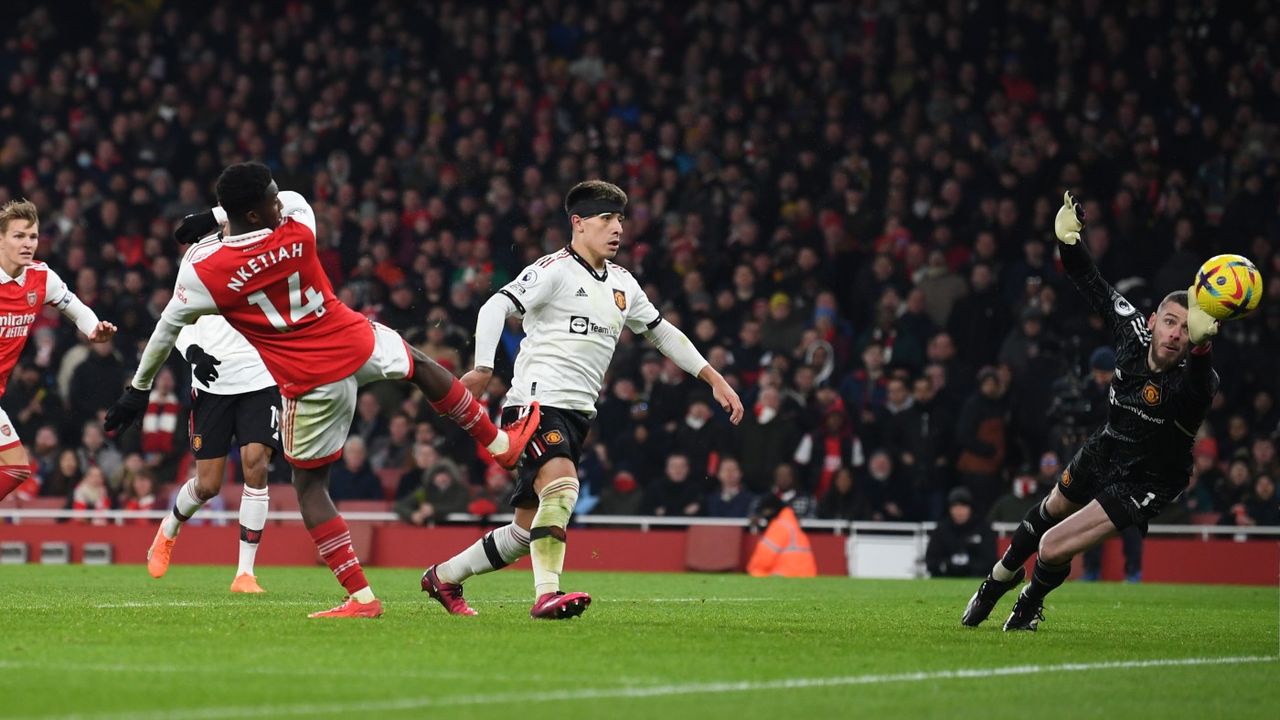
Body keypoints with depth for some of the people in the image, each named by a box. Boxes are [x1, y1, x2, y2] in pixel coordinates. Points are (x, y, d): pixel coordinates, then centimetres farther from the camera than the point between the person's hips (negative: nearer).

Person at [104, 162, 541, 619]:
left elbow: (167, 330, -1)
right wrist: (216, 217, 13)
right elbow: (297, 201, 16)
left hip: (311, 384, -3)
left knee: (309, 485, 13)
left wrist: (138, 389, 13)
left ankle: (360, 596, 8)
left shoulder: (202, 273, -16)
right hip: (358, 343, 3)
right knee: (421, 366, 34)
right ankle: (500, 443, 52)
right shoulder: (298, 236, -9)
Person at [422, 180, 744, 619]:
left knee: (528, 531, 7)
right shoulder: (555, 270, -5)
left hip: (577, 415, 8)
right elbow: (497, 306, -15)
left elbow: (662, 332, 29)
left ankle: (444, 577, 23)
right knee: (562, 485, -31)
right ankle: (547, 594, -36)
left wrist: (714, 379, 25)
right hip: (538, 401, -8)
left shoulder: (622, 284, 18)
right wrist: (483, 368, -29)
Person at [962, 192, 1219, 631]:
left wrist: (1200, 347, -82)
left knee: (1053, 549, -11)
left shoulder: (1191, 382, -36)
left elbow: (1197, 387, -62)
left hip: (1142, 485, -6)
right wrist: (1069, 240, -19)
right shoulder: (1132, 331, -20)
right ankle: (1000, 579, 62)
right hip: (1105, 451, 6)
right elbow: (1094, 287, -6)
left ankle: (1030, 604, 25)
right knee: (1050, 513, 31)